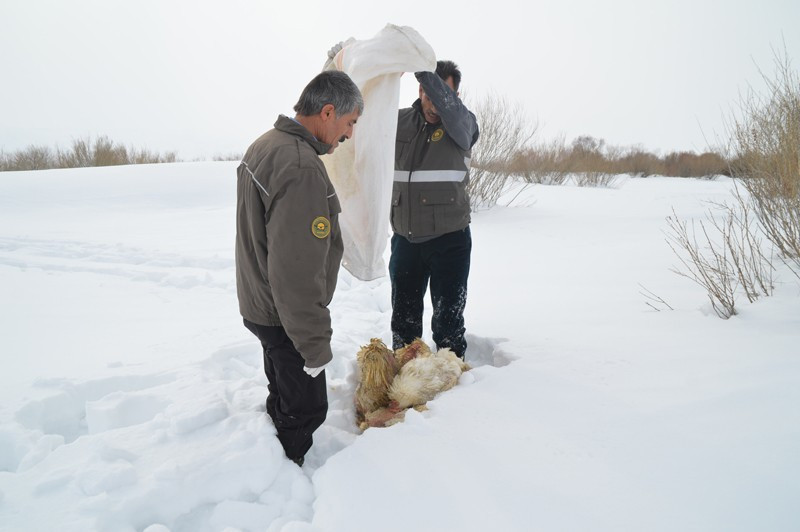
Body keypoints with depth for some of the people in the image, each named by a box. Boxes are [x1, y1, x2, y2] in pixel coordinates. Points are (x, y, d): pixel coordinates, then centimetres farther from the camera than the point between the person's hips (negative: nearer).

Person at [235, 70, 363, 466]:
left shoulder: (265, 144, 3)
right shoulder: (302, 170, -30)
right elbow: (298, 273, -32)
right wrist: (316, 345, -21)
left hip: (259, 302, 10)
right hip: (285, 318, -10)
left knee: (283, 395, 27)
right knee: (306, 407, 9)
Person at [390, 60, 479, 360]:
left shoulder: (463, 124, -6)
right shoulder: (399, 121, 4)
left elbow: (447, 102, -27)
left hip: (449, 240, -3)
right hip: (404, 239, 4)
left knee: (448, 319, 5)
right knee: (403, 317, 16)